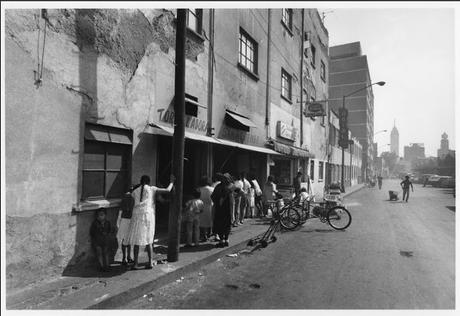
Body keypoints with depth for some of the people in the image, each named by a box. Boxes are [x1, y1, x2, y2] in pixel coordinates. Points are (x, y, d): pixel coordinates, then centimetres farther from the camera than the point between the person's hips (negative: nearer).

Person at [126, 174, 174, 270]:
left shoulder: (135, 192, 11)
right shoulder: (152, 188, 4)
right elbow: (167, 190, 2)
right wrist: (172, 182, 18)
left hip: (137, 216, 1)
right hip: (148, 215, -1)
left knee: (137, 240, 7)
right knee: (148, 239, 12)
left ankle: (135, 263, 7)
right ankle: (150, 262, 11)